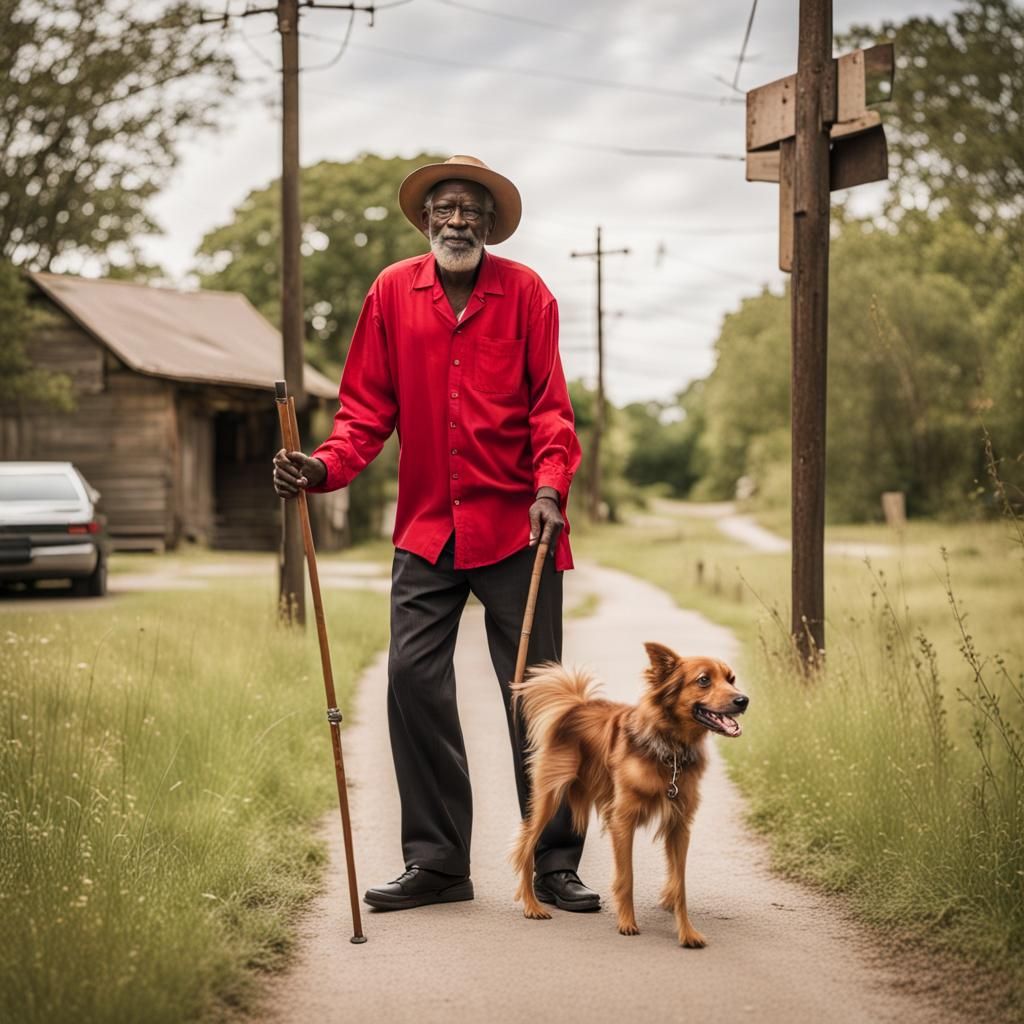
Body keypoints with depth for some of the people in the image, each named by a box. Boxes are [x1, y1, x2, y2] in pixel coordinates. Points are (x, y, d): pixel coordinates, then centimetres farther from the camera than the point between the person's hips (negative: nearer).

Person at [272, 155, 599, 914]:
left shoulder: (525, 293, 2)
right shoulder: (393, 293, 7)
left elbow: (550, 403, -2)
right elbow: (369, 408, 7)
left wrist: (551, 484, -18)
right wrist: (325, 467, -10)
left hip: (515, 525, -2)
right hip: (427, 528, 2)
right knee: (414, 680, -3)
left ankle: (555, 864, 11)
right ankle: (437, 862, 9)